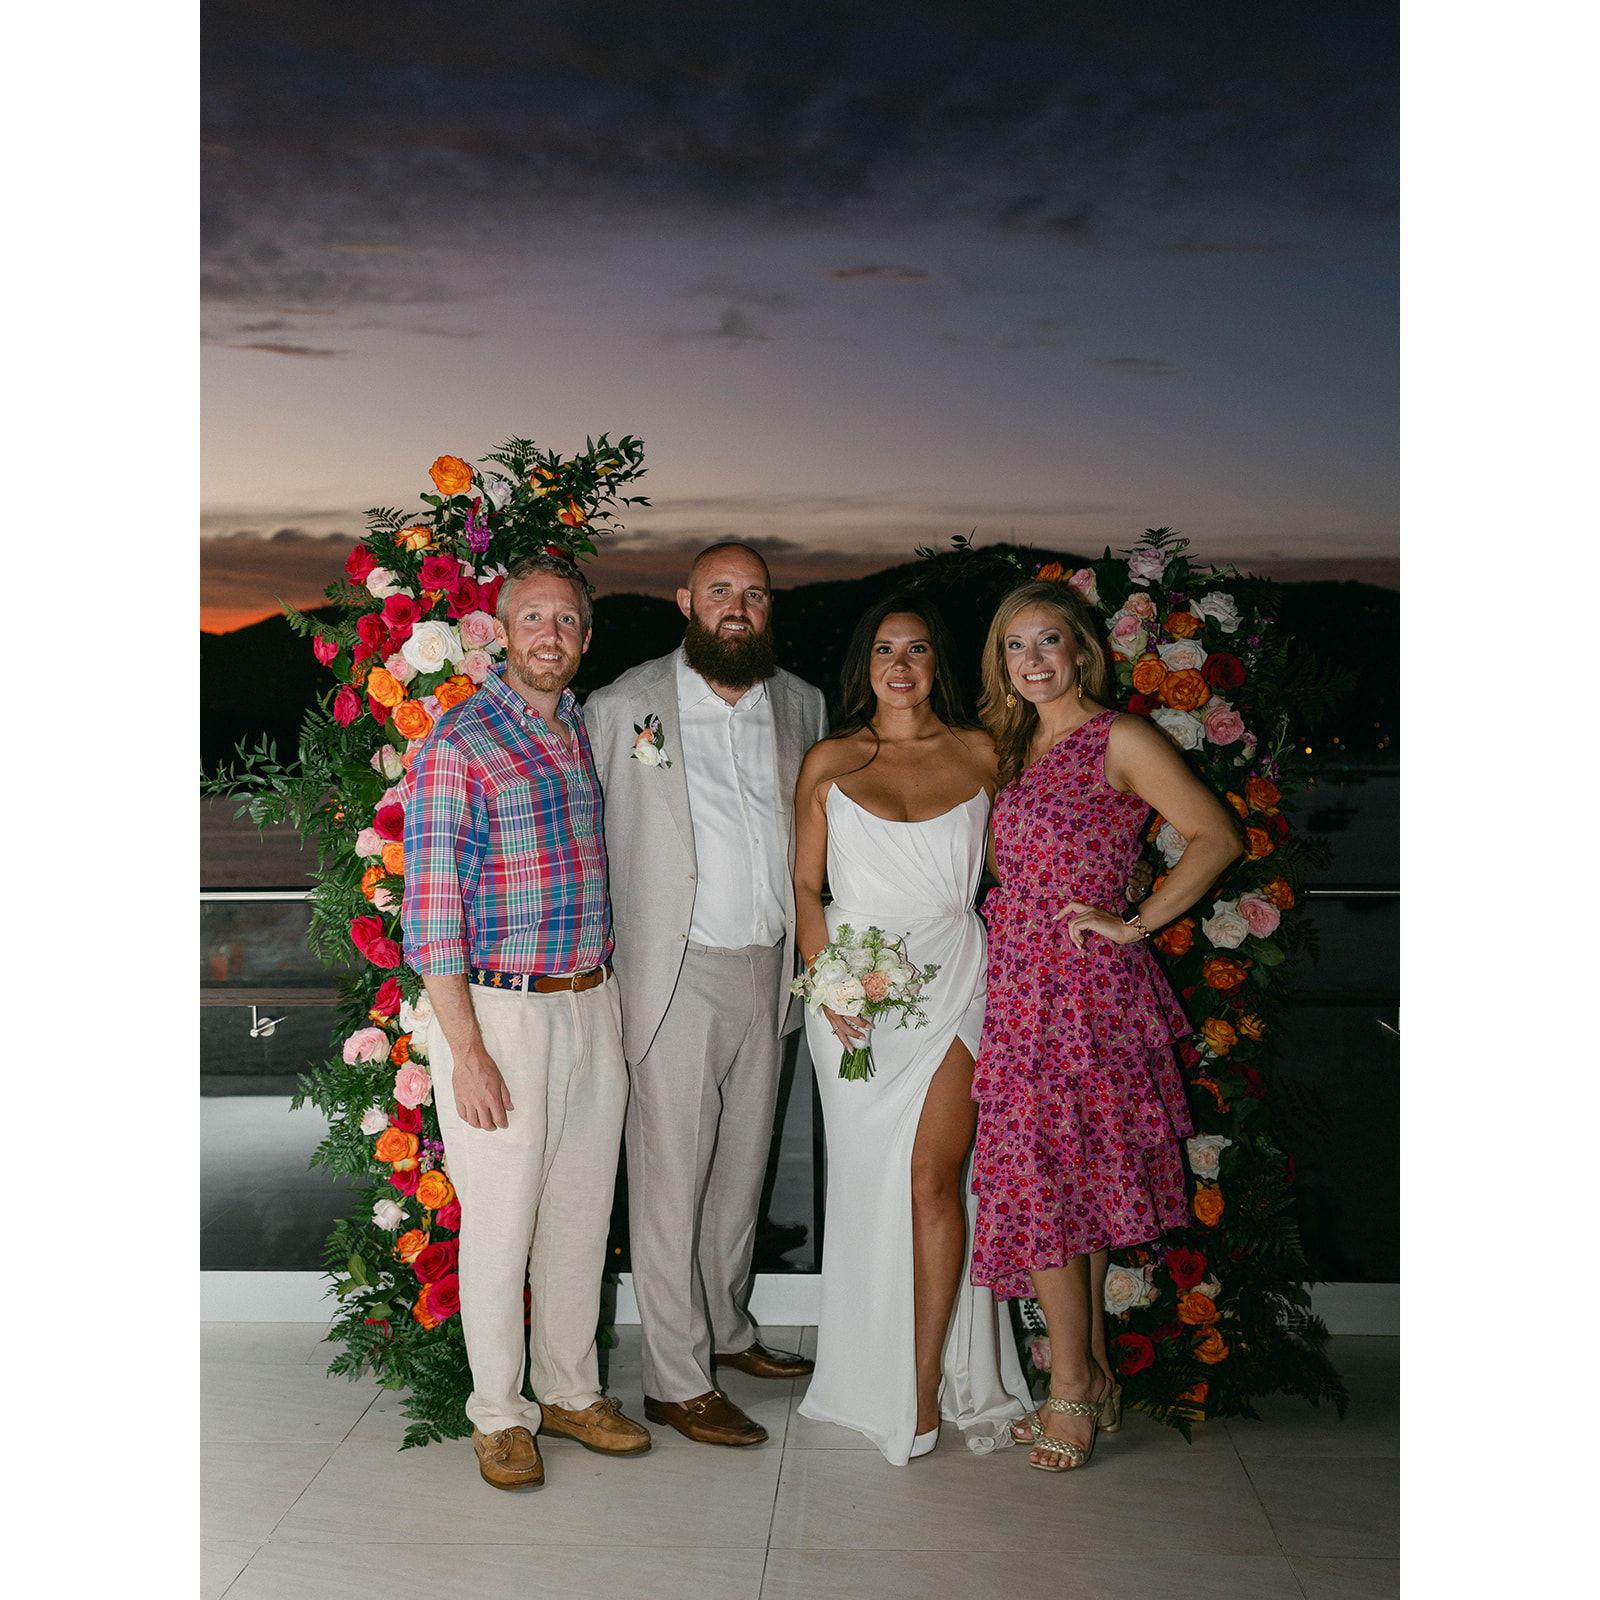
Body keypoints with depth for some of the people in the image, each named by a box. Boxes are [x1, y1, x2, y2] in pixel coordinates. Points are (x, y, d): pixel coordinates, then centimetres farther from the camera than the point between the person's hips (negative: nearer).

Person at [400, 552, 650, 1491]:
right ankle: (501, 1414, 21)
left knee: (582, 1214, 14)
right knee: (501, 1221, 3)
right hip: (500, 1010, -6)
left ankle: (572, 1392, 30)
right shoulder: (459, 743, -9)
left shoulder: (591, 730, 11)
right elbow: (431, 909, -12)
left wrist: (611, 999, 12)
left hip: (593, 1006, 6)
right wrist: (467, 1051, -16)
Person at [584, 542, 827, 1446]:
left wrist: (809, 953, 11)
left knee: (742, 1164, 17)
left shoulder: (802, 706, 8)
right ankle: (676, 1381, 12)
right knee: (671, 1178, 1)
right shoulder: (624, 706, -6)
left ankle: (728, 1329, 35)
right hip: (677, 973, -5)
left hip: (769, 970, 5)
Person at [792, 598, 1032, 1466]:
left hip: (952, 981, 0)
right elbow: (805, 884, 6)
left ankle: (928, 1382, 4)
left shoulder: (979, 753, 7)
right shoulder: (829, 762, 6)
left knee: (933, 1179, -6)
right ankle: (874, 1372, 21)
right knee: (867, 1182, 6)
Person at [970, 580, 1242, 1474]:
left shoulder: (1120, 740, -7)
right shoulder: (1019, 750, 15)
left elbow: (1218, 838, -11)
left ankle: (1072, 1390, 5)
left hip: (1084, 988, -7)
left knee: (1044, 1181, -7)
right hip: (1023, 987, 7)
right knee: (1070, 1183, 10)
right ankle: (1094, 1378, 21)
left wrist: (1136, 923, -13)